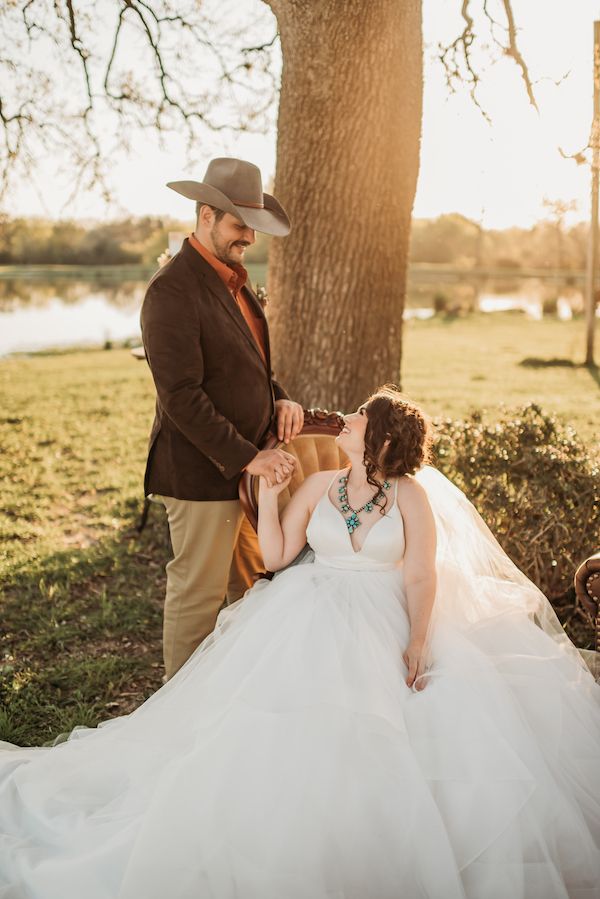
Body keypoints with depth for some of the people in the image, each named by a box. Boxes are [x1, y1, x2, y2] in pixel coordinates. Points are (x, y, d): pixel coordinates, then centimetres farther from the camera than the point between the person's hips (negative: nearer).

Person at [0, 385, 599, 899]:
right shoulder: (319, 486, 10)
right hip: (310, 615, 2)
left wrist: (419, 640, -19)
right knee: (286, 710, -20)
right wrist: (267, 494, -4)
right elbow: (276, 556, 6)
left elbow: (422, 576, -5)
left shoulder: (411, 495, 2)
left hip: (384, 621, -2)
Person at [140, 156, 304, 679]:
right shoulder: (172, 292, -18)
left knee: (254, 588, 18)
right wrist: (247, 458, -22)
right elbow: (181, 399, -23)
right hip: (202, 473, -9)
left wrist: (280, 400, 2)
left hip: (248, 466, 9)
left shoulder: (234, 279, 11)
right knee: (197, 596, 4)